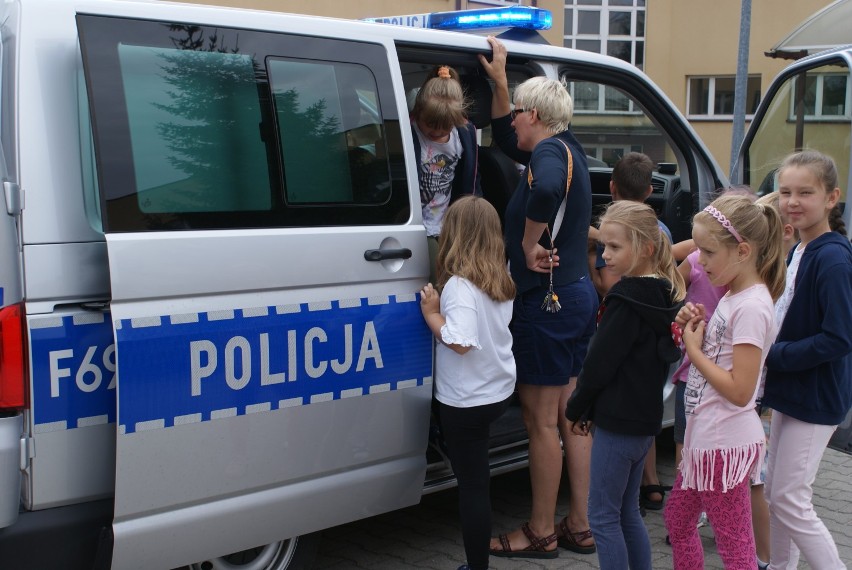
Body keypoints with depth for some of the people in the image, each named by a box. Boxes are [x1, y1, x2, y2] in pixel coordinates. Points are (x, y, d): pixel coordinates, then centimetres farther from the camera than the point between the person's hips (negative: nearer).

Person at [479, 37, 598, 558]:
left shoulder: (550, 152, -16)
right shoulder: (567, 149, 13)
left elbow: (546, 188, -42)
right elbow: (504, 138, 28)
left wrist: (530, 246, -28)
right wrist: (500, 81, 22)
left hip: (547, 299, -10)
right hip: (579, 293, 10)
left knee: (541, 418, 2)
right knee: (570, 415, 15)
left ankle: (540, 533, 15)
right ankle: (580, 527, 25)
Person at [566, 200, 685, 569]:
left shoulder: (627, 300, -19)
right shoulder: (665, 294, 8)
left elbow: (600, 363, -17)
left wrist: (577, 409, -1)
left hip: (618, 423, -9)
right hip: (646, 418, 9)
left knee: (603, 517, 1)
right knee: (627, 513, 19)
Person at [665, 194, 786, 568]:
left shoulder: (752, 307, -20)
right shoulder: (732, 296, 8)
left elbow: (739, 390, -24)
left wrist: (693, 349, -15)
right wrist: (693, 328, -2)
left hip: (725, 443, -10)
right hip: (705, 436, 10)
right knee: (677, 518, 23)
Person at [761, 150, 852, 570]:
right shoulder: (797, 252, 6)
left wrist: (773, 355, -19)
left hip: (816, 398, -9)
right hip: (789, 391, 9)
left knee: (790, 501, -3)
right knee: (777, 493, 18)